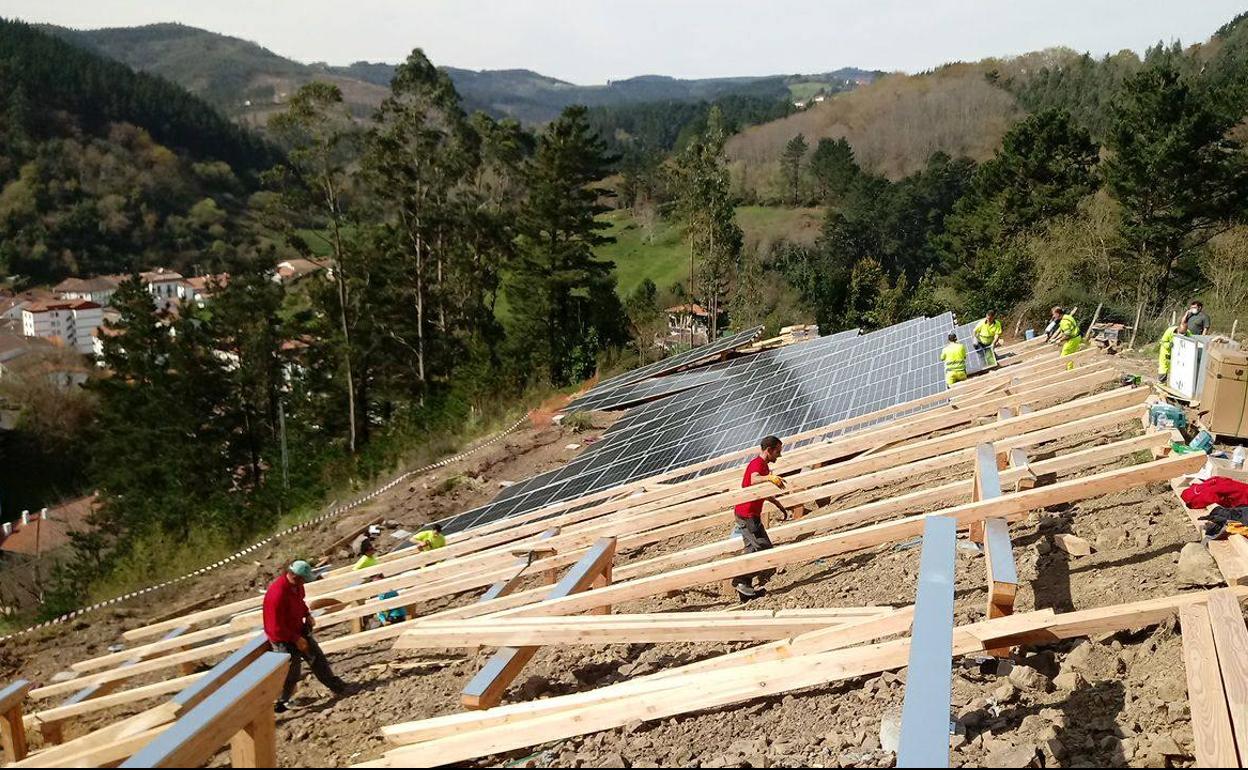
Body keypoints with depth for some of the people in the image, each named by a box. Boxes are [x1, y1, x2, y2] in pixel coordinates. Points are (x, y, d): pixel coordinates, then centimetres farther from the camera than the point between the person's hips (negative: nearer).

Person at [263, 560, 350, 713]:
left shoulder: (296, 584, -9)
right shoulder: (277, 594, -35)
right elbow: (276, 628, -29)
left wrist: (307, 615, -2)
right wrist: (296, 639, -22)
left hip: (299, 630, 8)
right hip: (284, 638, -8)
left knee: (317, 658, 15)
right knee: (291, 673, 5)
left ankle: (337, 687, 28)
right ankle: (280, 704, 27)